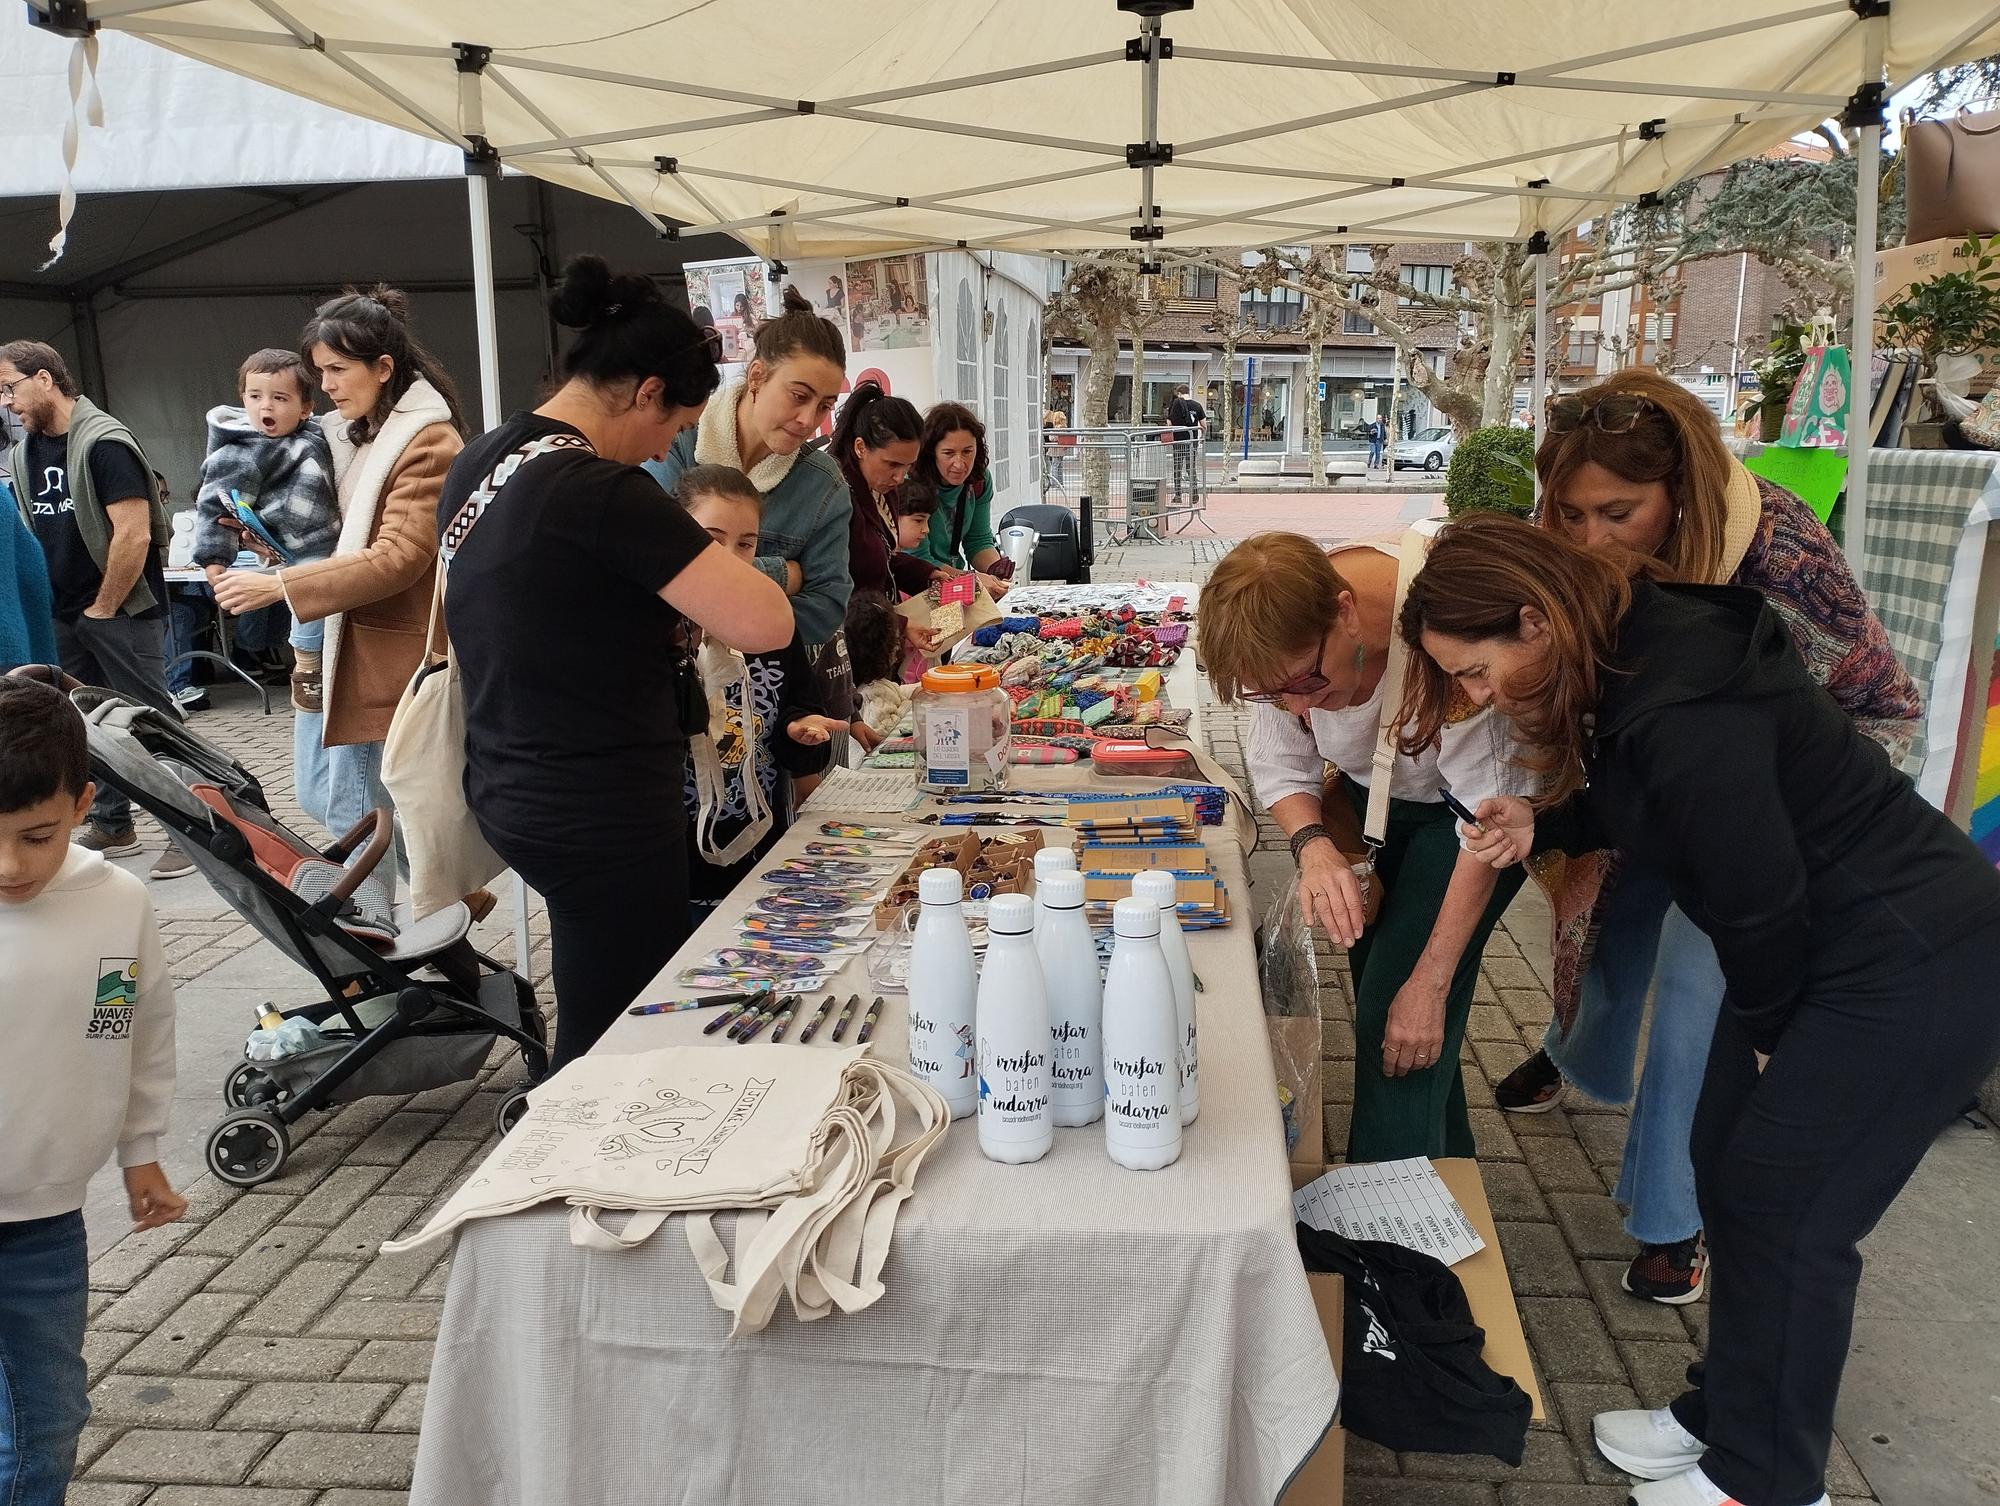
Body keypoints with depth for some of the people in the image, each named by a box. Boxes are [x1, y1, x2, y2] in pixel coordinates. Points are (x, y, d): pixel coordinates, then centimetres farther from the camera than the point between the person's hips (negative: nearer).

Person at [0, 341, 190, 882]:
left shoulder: (103, 442, -14)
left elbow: (134, 535, -20)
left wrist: (103, 609, -12)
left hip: (123, 613, -8)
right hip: (63, 616, 8)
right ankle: (113, 826, 25)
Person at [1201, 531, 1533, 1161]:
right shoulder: (1283, 635, -24)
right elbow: (1280, 765, -11)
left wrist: (1429, 985, -29)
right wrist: (1311, 844, -34)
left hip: (1458, 800, -5)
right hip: (1373, 788, 6)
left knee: (1400, 1022, -13)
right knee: (1376, 979, 12)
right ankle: (1444, 1165, 34)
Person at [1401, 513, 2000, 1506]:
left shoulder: (1684, 714, -33)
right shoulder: (1629, 653, -3)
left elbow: (1759, 901, -23)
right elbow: (1644, 803, 13)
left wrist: (1763, 1031, -4)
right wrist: (1545, 824, -5)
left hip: (1917, 973, -9)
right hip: (1819, 954, 9)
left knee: (1782, 1214, 1)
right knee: (1726, 1173, 14)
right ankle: (1726, 1412, 34)